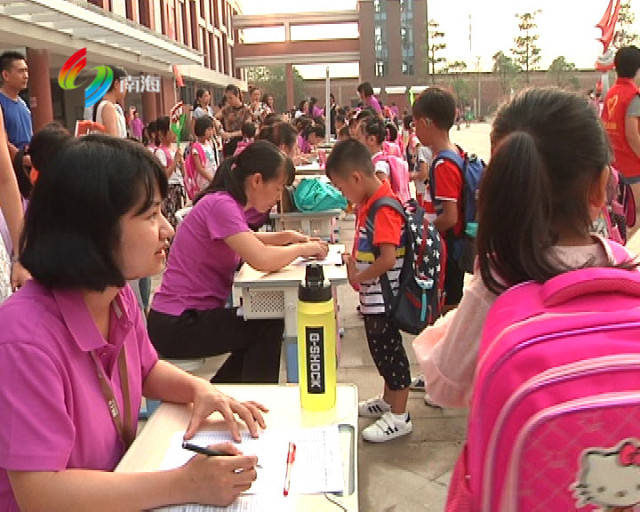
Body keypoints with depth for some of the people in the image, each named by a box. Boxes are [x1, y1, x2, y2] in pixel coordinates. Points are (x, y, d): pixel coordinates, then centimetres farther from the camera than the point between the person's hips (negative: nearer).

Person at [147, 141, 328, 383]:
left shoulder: (229, 204, 7)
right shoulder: (221, 204, -21)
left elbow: (248, 240, 27)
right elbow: (262, 259, -32)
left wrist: (287, 236, 9)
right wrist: (302, 249, -13)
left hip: (188, 315, 10)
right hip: (175, 326, -10)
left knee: (261, 327, 19)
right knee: (270, 325, -7)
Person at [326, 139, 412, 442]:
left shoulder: (385, 208, -23)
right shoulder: (369, 203, 7)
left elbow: (388, 259, -29)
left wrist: (358, 278, -18)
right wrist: (354, 261, 1)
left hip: (383, 298, -9)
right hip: (374, 298, 9)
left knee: (389, 352, 4)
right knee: (382, 350, 22)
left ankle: (399, 417, 19)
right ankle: (389, 400, 41)